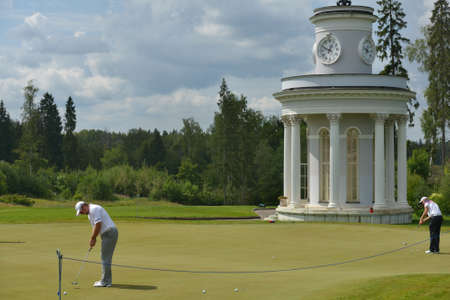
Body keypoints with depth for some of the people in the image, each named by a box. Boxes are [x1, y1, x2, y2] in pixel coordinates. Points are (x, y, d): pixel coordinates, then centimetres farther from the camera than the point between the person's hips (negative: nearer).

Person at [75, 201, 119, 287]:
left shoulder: (94, 209, -13)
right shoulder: (90, 213, 20)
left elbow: (98, 225, -19)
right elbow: (95, 227, 20)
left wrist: (92, 239, -10)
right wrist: (93, 239, 7)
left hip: (109, 233, -10)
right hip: (109, 234, 10)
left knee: (105, 258, -8)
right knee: (106, 258, 14)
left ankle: (105, 282, -5)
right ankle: (107, 280, 19)